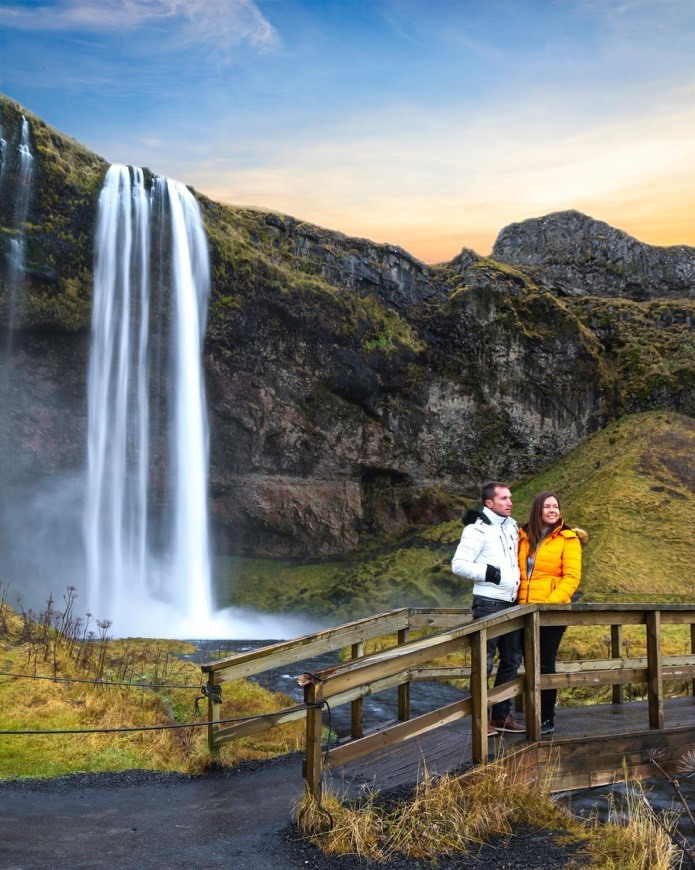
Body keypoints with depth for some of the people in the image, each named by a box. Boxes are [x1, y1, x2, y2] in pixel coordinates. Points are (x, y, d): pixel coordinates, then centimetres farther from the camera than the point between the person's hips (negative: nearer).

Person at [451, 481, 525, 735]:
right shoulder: (477, 530, -10)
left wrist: (519, 583, 16)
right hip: (488, 604, -8)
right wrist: (487, 572, -22)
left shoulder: (512, 526, 14)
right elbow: (459, 564, -16)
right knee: (484, 662, -5)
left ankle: (502, 715, 24)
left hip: (512, 603, 8)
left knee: (512, 660, 13)